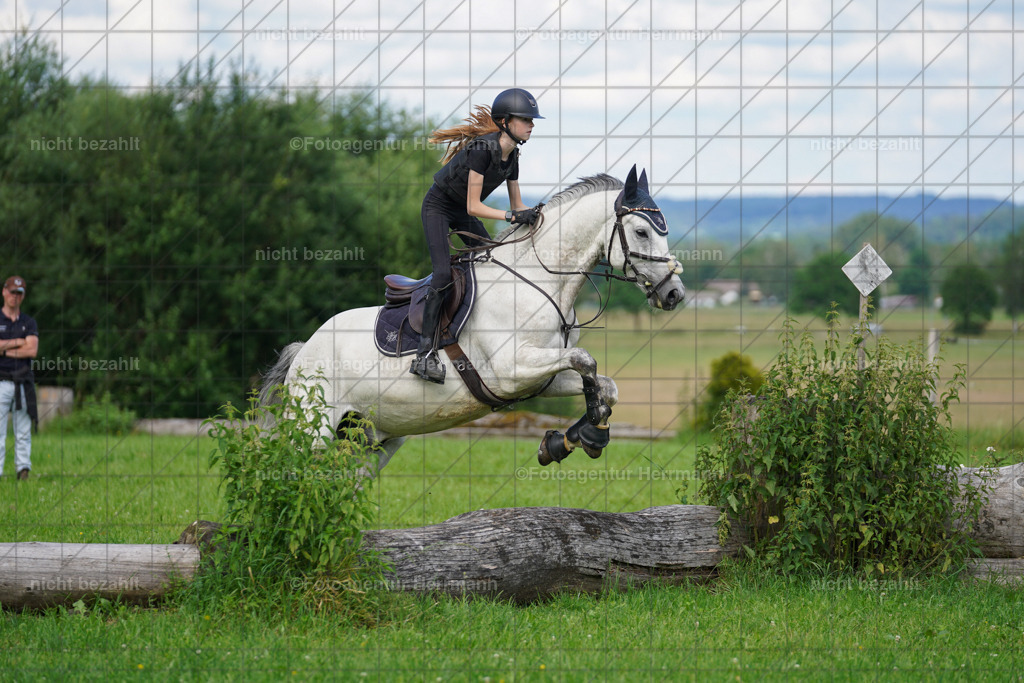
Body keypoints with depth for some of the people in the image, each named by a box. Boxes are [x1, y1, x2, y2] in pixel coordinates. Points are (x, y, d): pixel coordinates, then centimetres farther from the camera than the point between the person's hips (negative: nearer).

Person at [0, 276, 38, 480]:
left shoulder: (29, 323, 13)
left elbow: (32, 350, -3)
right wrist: (20, 342, -6)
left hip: (23, 383, 3)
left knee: (23, 433, 2)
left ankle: (23, 469, 5)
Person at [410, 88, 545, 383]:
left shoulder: (511, 155, -5)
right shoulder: (482, 148, -30)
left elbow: (516, 203, 4)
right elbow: (474, 207, -29)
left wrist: (534, 215, -13)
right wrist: (512, 216, -36)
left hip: (462, 214, 9)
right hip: (437, 207, -8)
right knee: (443, 274, -21)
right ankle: (425, 353, -24)